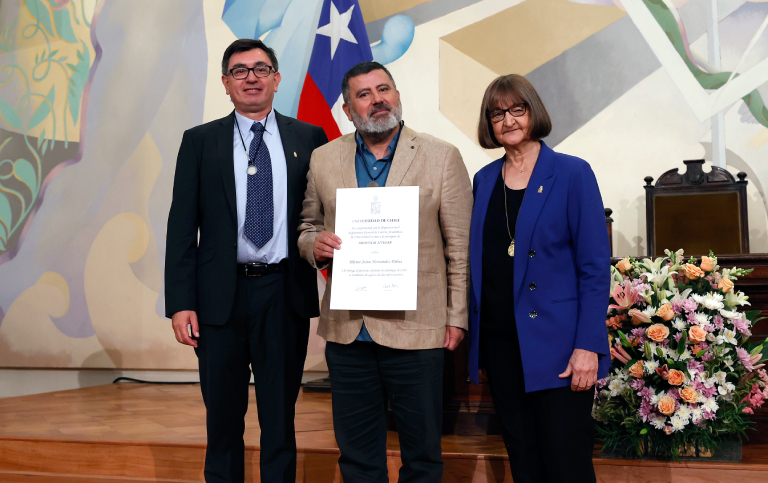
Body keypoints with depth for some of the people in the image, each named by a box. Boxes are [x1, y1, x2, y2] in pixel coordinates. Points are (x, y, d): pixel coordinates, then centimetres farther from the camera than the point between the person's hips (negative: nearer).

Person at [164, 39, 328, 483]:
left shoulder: (309, 139, 5)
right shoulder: (199, 141, 5)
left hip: (286, 295, 0)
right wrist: (181, 302, -6)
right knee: (223, 417, 12)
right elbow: (182, 226, 1)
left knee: (280, 416, 12)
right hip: (221, 294, 0)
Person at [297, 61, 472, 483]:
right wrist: (314, 244, -7)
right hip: (346, 330, 3)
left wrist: (457, 318, -4)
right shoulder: (323, 159, 7)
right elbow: (307, 225, 17)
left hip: (416, 329, -2)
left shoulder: (442, 157, -1)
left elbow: (461, 246, -1)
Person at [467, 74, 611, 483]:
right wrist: (474, 329, 7)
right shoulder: (485, 179, 11)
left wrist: (588, 345, -15)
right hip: (499, 342, 5)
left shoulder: (572, 174, -5)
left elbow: (595, 266, -8)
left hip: (554, 344, -5)